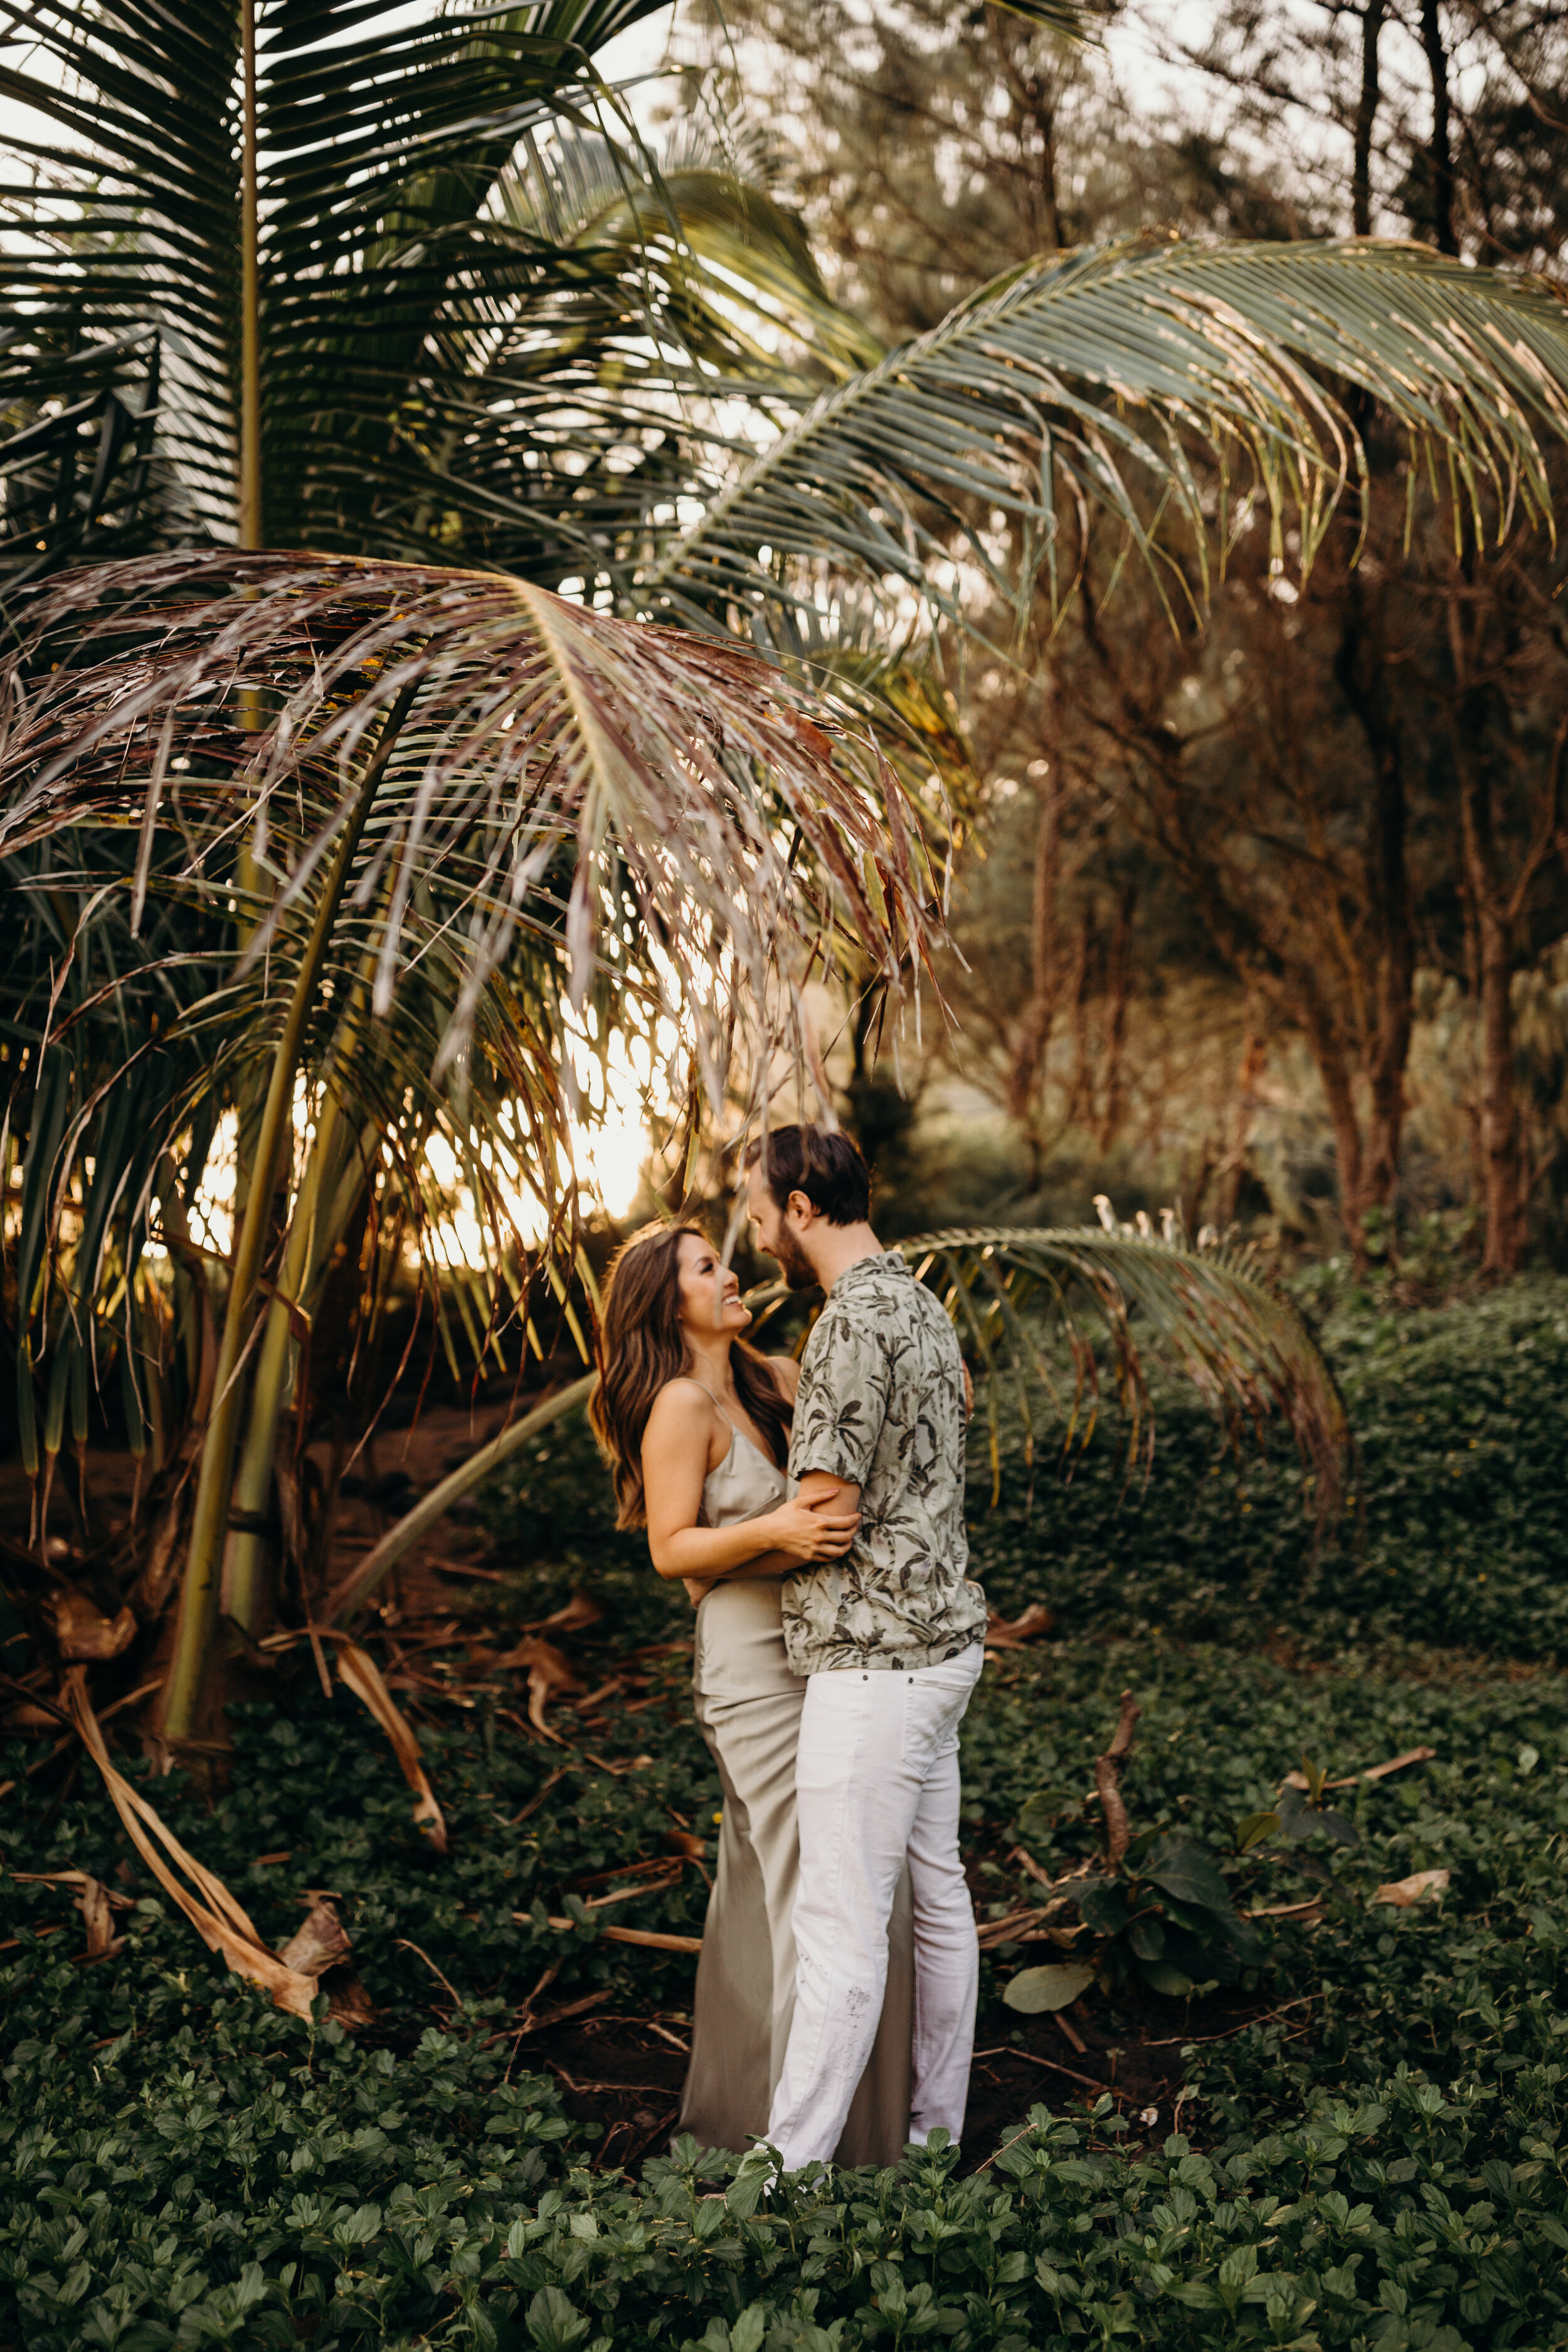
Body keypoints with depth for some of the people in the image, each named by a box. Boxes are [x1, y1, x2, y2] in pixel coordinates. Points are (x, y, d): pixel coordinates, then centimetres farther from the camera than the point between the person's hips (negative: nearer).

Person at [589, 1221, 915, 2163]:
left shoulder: (776, 1380, 10)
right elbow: (671, 1548, -13)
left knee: (762, 1887, 17)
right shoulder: (681, 1405, -12)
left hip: (816, 1651, 8)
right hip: (753, 1656, -8)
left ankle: (734, 2101, 32)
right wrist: (774, 1531, -26)